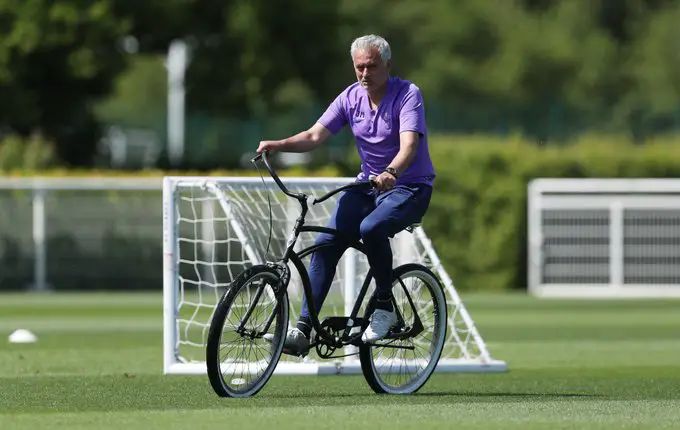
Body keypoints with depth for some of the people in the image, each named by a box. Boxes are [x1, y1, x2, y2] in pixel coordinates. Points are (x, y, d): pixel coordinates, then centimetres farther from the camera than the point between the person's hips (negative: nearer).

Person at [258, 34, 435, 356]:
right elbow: (315, 136, -5)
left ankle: (385, 306, -14)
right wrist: (278, 145, -24)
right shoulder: (351, 97, 1)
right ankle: (303, 329, -15)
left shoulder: (407, 94, -15)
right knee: (326, 242, -14)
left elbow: (409, 144, -29)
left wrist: (391, 172, -50)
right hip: (368, 184, 6)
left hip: (410, 187, -5)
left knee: (371, 228, -35)